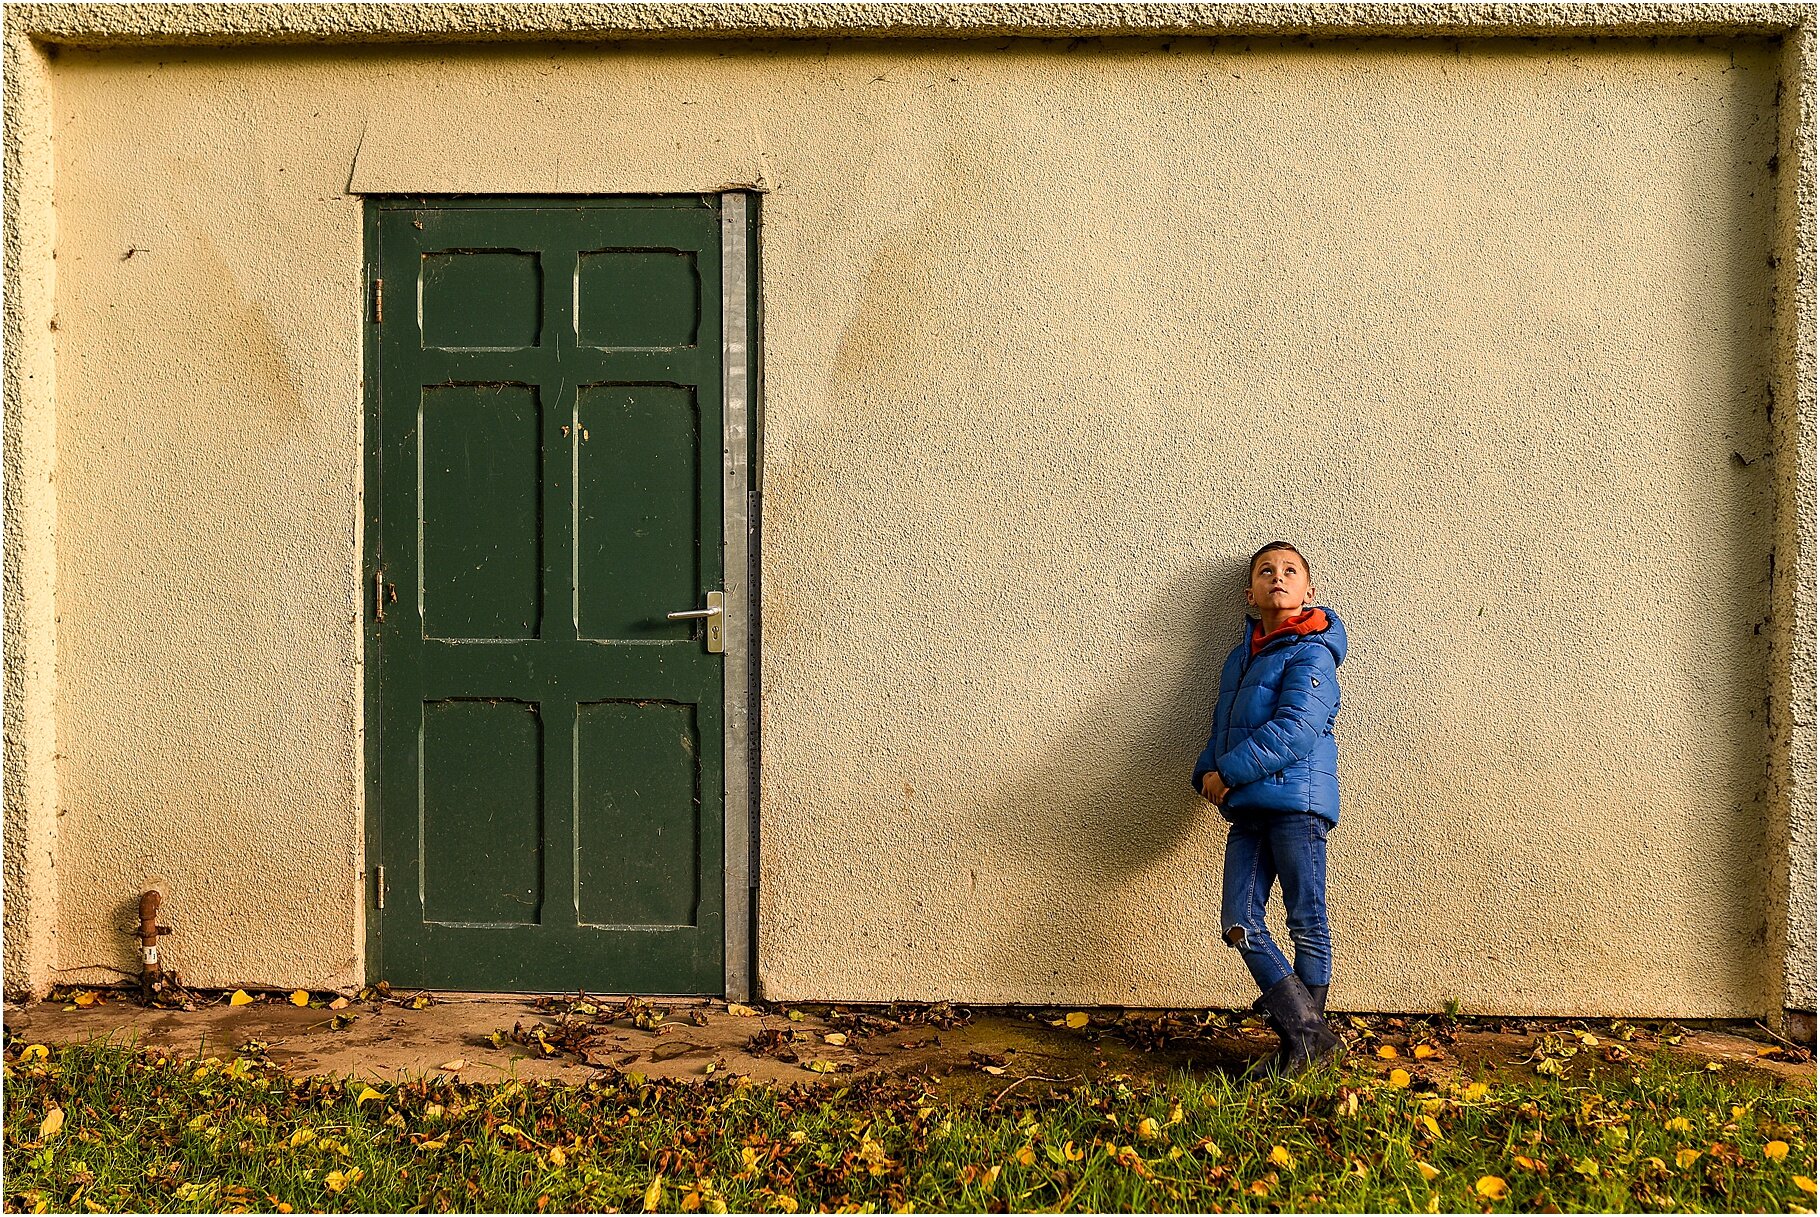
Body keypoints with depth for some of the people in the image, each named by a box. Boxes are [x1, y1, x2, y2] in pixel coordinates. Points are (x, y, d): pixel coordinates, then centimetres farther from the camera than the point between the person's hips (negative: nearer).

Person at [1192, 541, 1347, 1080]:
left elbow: (1296, 729, -16)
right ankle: (1311, 1035, 9)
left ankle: (1305, 1035, 13)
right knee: (1240, 924, 1)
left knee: (1307, 924, 1)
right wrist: (1207, 773, 4)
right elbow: (1223, 730, 24)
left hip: (1297, 799, -7)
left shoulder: (1309, 654, -3)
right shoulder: (1239, 659, 20)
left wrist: (1228, 772, -14)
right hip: (1248, 810, 7)